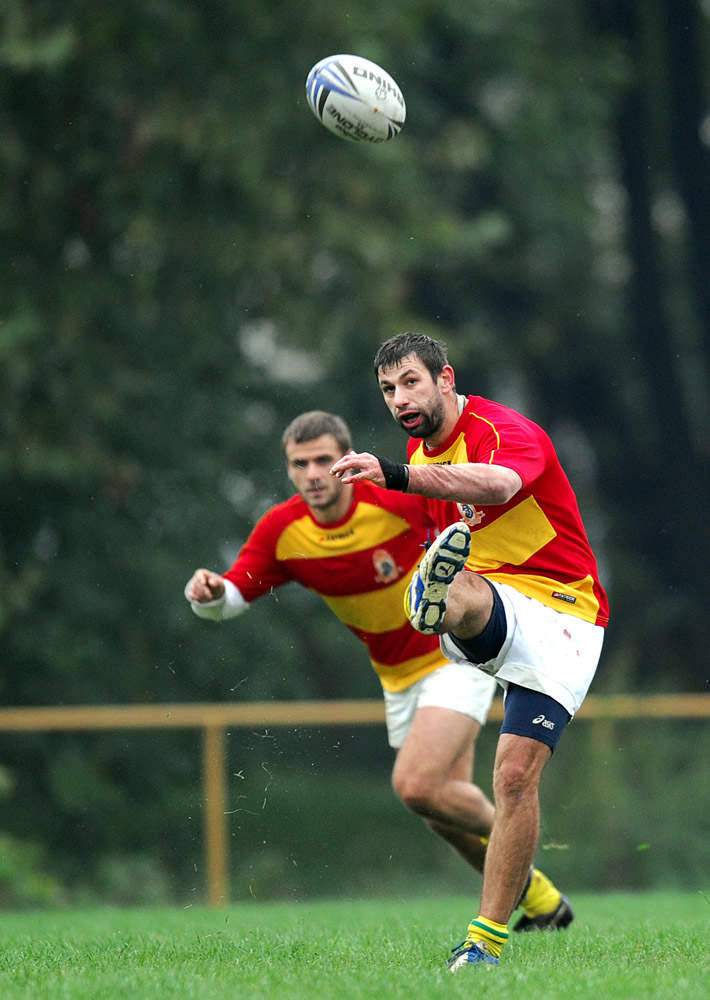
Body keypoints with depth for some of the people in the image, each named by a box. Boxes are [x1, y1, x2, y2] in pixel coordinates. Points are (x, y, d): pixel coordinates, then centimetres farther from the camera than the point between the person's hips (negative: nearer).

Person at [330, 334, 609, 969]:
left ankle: (488, 940, -9)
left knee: (516, 775, -15)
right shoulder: (422, 452, 12)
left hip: (562, 615, -6)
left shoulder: (506, 432, -16)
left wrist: (395, 475, -56)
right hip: (496, 614, 6)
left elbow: (496, 486, -42)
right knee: (457, 596, -34)